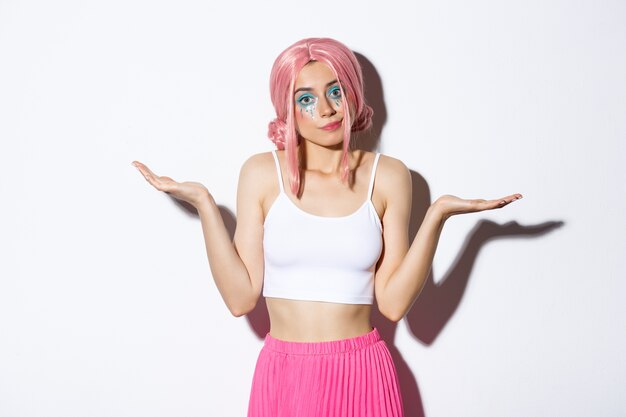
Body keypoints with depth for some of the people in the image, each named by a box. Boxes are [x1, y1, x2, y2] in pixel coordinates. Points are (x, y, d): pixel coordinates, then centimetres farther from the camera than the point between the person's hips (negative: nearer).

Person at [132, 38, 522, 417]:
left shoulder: (387, 176, -2)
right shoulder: (262, 173, -2)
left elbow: (394, 302, -7)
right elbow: (241, 297, -8)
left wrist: (438, 215, -14)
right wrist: (204, 204, -13)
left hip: (362, 375, 0)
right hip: (283, 375, 0)